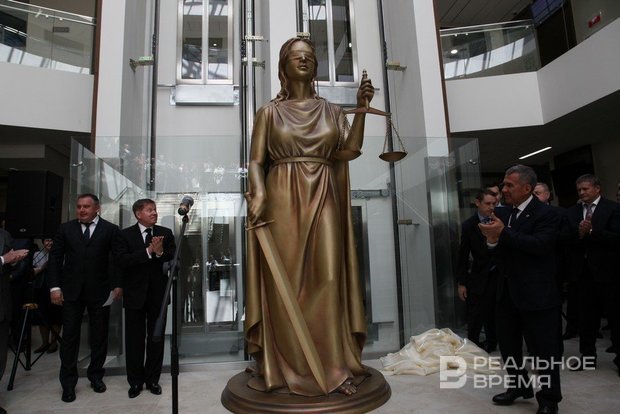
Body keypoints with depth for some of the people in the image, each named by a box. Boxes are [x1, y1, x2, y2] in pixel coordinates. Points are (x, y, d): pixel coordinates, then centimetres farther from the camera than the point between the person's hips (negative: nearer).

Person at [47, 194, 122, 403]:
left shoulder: (111, 229, 0)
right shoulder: (65, 228, 6)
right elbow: (55, 258, 5)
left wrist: (117, 285, -7)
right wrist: (54, 286, -2)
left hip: (100, 291, -1)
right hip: (71, 291, 1)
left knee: (99, 336, 9)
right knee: (69, 337, 6)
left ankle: (96, 375, 25)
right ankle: (68, 383, 18)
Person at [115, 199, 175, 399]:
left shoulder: (165, 233, 3)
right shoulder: (125, 234, -1)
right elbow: (121, 261, -15)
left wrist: (160, 253, -22)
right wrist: (148, 251, -22)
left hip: (158, 294, 1)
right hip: (135, 294, -1)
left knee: (156, 338, 10)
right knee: (134, 339, 9)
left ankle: (153, 379, 25)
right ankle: (135, 381, 25)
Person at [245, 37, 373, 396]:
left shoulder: (332, 110, 16)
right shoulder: (270, 112, 11)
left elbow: (350, 150, 1)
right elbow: (257, 160, 1)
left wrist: (362, 109, -7)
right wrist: (259, 193, -17)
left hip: (323, 201, 2)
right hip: (283, 201, -1)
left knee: (328, 280, -4)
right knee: (284, 282, -2)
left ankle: (333, 367, 6)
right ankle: (285, 368, 10)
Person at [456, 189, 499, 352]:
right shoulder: (468, 225, -4)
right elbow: (463, 256, -2)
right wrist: (461, 283, -3)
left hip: (499, 275, 1)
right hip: (479, 278, -1)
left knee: (493, 315, 13)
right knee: (475, 317, 4)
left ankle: (491, 343, 30)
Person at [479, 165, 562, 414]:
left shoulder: (545, 214, -11)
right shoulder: (501, 214, 7)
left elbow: (540, 245, -27)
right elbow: (499, 253, 7)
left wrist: (503, 233, -28)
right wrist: (492, 241, -15)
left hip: (536, 293, -7)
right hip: (507, 291, 7)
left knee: (543, 349, 6)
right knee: (508, 344, 18)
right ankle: (518, 387, 38)